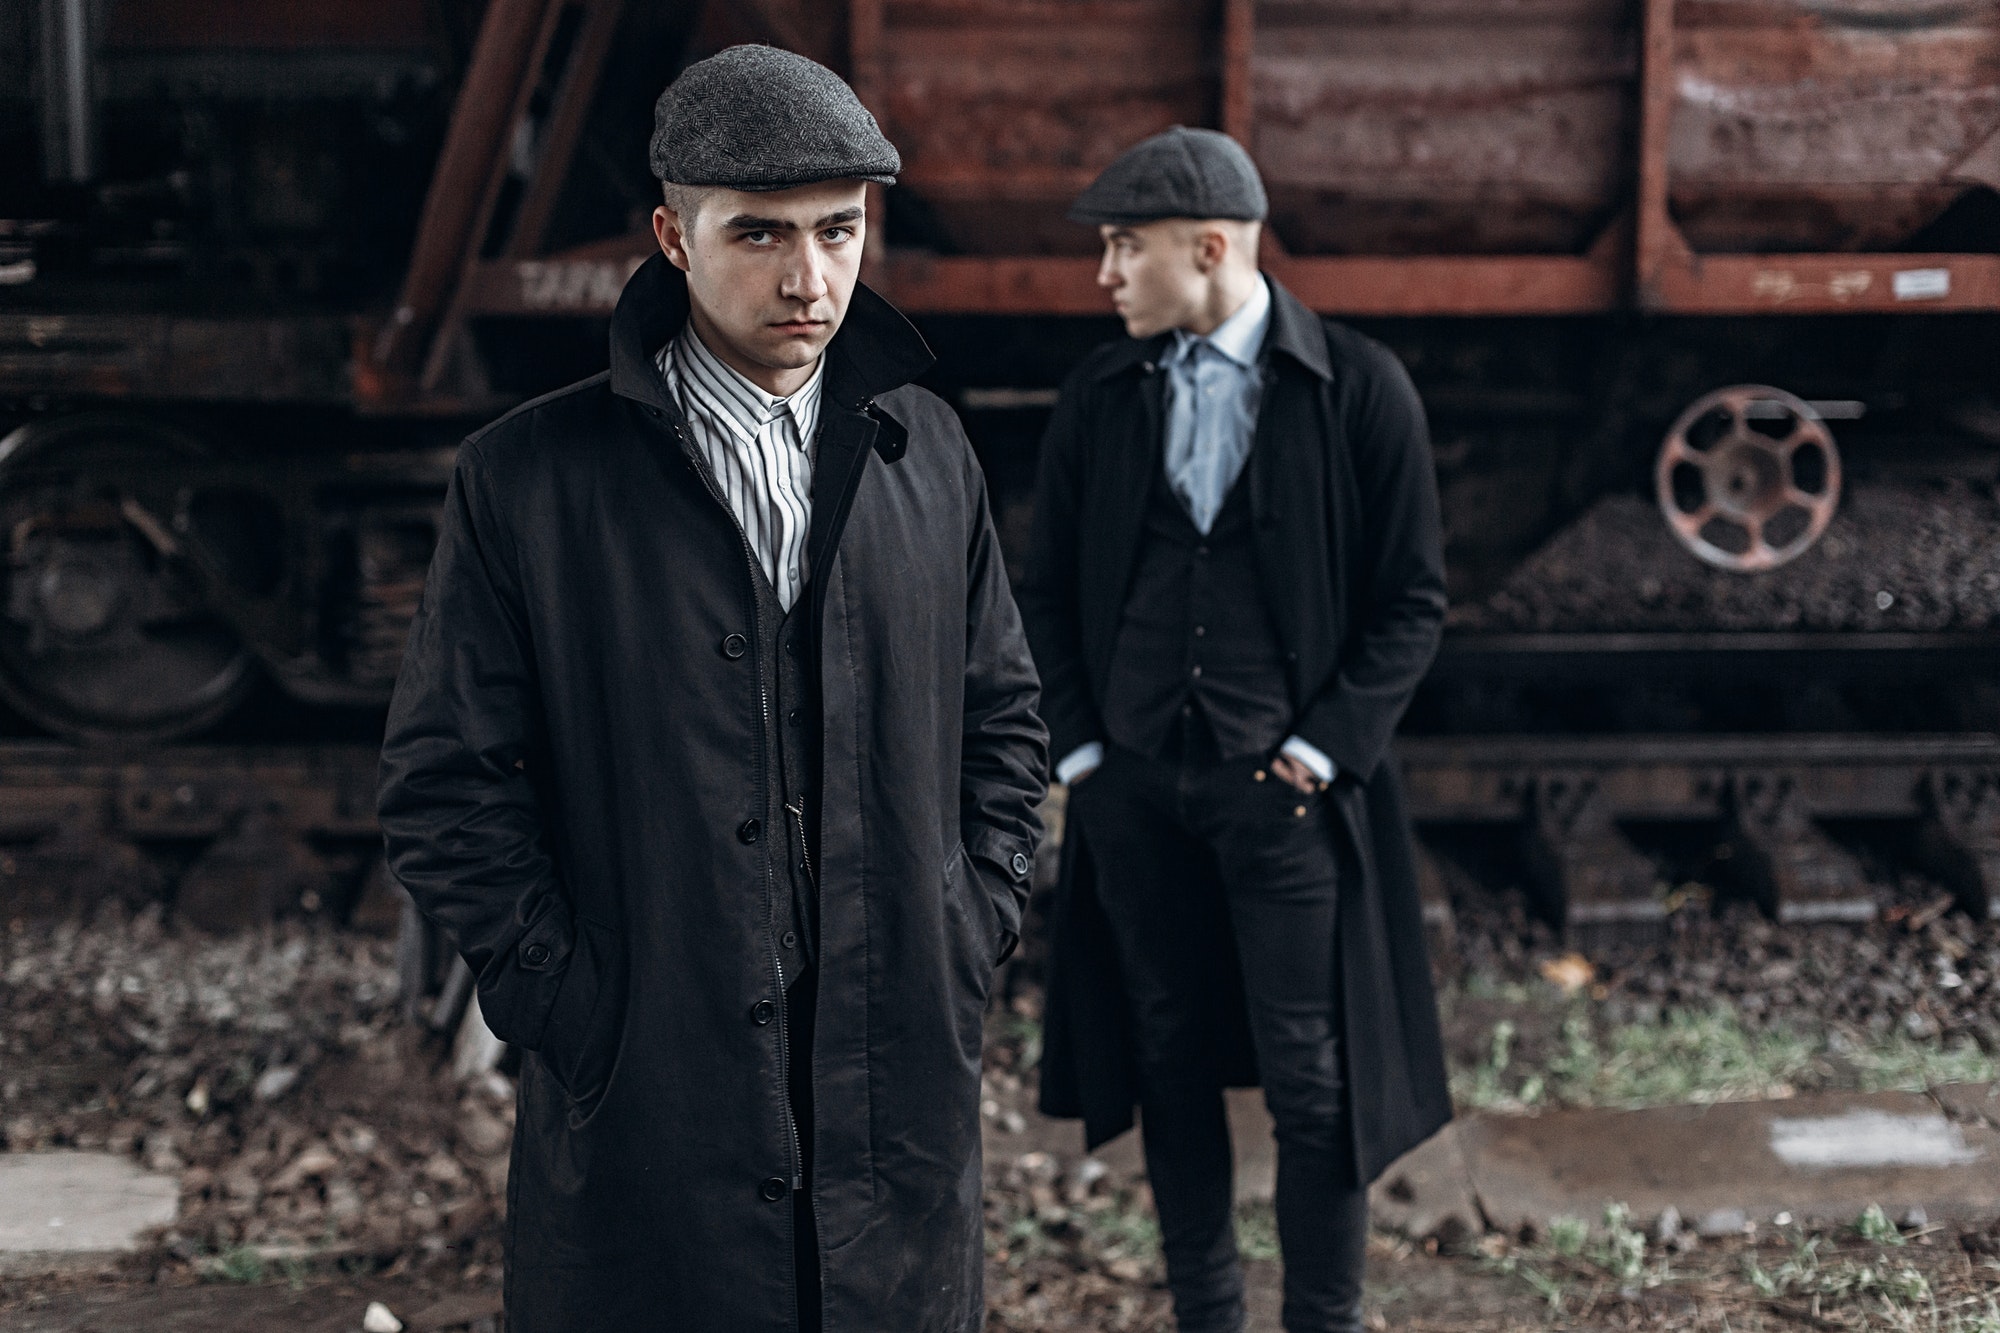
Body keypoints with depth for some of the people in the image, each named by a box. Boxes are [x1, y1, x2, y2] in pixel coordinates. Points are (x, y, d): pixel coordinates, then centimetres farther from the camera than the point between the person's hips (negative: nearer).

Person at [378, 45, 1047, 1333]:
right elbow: (448, 786, -4)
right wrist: (567, 999, -9)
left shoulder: (928, 452, 8)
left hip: (903, 1085, 3)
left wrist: (975, 929, 5)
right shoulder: (527, 478, -5)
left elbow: (1006, 719, 15)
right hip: (647, 1103, -3)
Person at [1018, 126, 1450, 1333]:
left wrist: (1320, 750, -8)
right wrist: (1079, 748, 4)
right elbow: (1051, 590, 12)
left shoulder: (1360, 389, -5)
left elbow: (1412, 600, -2)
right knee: (1169, 1064, 11)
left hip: (1283, 787, -3)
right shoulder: (1100, 395, 5)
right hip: (1132, 787, 4)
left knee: (1312, 1082, 1)